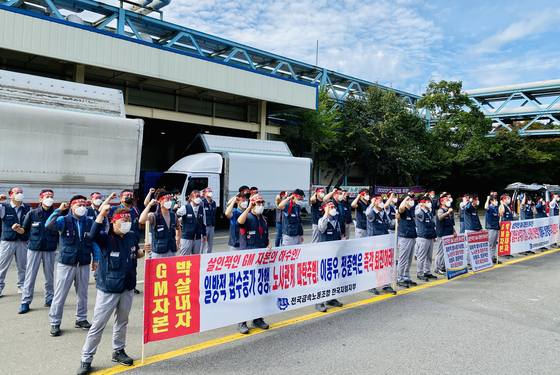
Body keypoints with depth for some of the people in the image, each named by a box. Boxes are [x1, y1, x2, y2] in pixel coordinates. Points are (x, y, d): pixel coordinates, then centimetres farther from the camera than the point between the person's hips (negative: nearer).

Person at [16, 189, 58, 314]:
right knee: (30, 275, 1)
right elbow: (25, 230, 6)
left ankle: (49, 299, 24)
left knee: (49, 275, 9)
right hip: (34, 248, -1)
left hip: (50, 249, 1)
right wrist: (17, 229, -14)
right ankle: (25, 302, 9)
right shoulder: (32, 213, 1)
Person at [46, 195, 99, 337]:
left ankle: (81, 319, 28)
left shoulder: (90, 223, 5)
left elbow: (95, 242, 9)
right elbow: (49, 225, -23)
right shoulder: (64, 221, -3)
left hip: (84, 264, 3)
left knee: (83, 293, 13)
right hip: (66, 263, -3)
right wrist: (59, 210, -22)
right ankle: (55, 322, 16)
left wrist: (96, 259, 4)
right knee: (60, 294, 3)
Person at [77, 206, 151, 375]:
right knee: (98, 325, 2)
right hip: (108, 289, -5)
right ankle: (86, 360, 16)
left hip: (127, 288, 6)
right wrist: (102, 213, -42)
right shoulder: (106, 237, -13)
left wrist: (144, 251, -3)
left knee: (122, 322, 20)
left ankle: (118, 351, 37)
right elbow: (93, 234, -37)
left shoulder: (131, 237, 3)